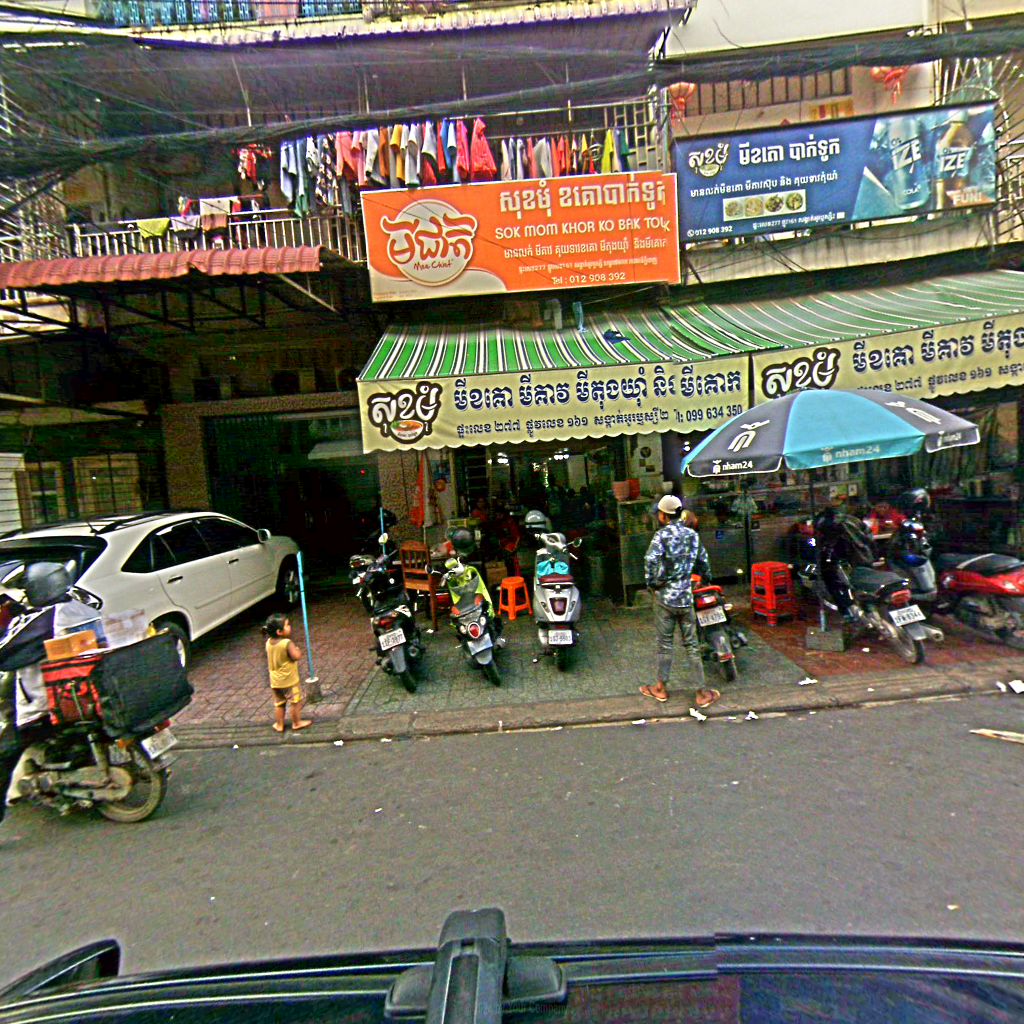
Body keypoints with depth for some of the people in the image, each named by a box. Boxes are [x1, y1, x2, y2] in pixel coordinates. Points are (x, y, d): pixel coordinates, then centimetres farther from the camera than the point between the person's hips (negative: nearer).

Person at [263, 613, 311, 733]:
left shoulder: (269, 642, -3)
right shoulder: (287, 643, -26)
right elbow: (297, 656, -27)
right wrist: (297, 650, -8)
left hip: (275, 681, 6)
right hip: (289, 679, -6)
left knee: (279, 703, 20)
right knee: (295, 702, 12)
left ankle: (279, 725, 29)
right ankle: (296, 723, 23)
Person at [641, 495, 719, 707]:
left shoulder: (662, 535, -10)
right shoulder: (692, 535, 5)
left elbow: (650, 561, -22)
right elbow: (703, 561, 12)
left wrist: (651, 582, -7)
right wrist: (707, 580, 28)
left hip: (665, 596, -4)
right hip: (686, 597, 4)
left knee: (665, 644, 8)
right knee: (692, 645, 10)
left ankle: (661, 689, 21)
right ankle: (703, 693, 13)